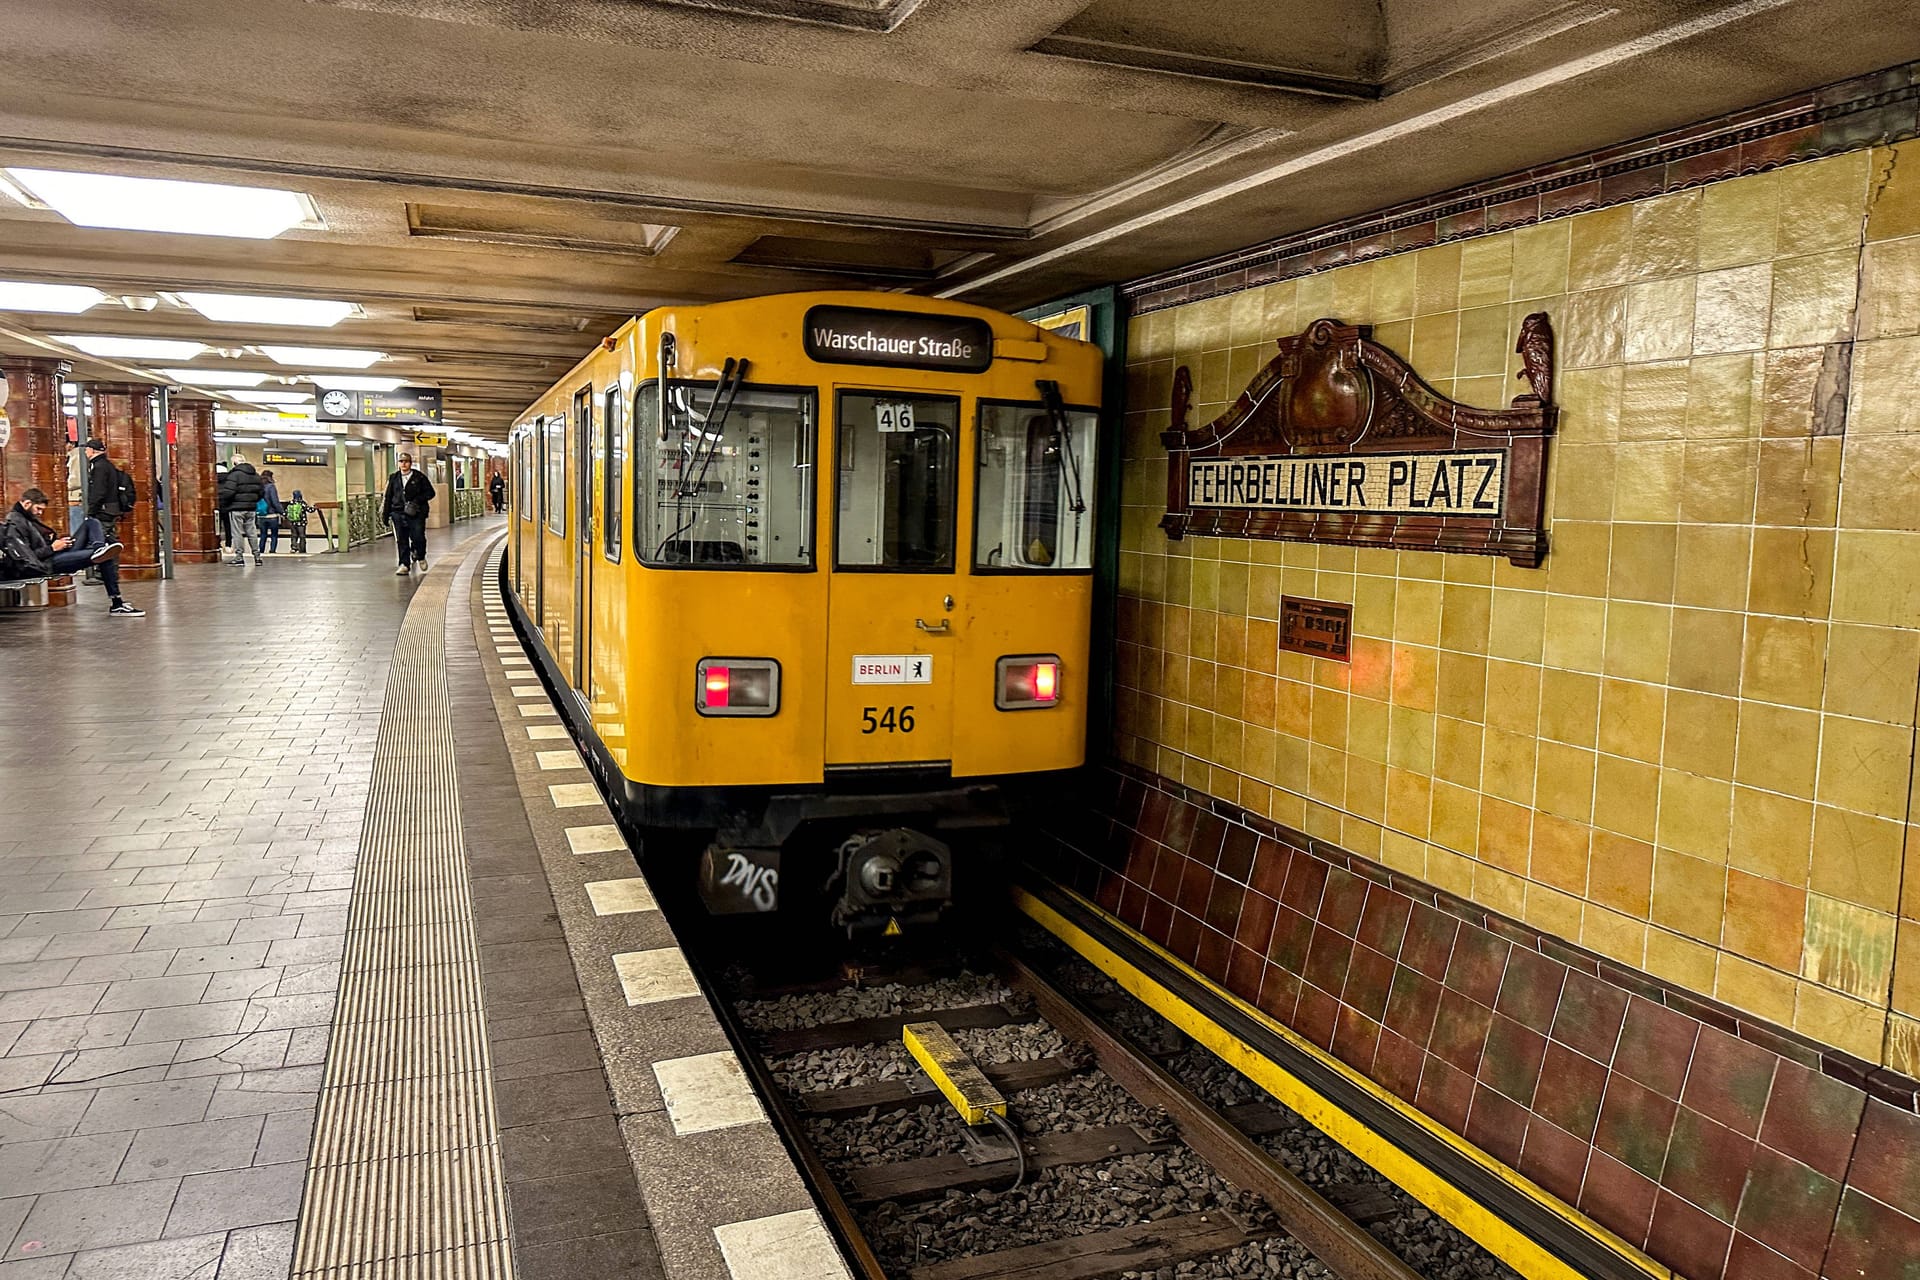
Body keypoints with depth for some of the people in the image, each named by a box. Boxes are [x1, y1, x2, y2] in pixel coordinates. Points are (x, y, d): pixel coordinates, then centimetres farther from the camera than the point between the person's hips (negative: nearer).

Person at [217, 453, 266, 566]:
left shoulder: (234, 474, -12)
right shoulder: (255, 475, 11)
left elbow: (228, 492, -19)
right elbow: (262, 492, 14)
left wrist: (222, 505, -5)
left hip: (237, 508, -6)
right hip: (251, 509, 6)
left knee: (237, 533, -1)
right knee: (252, 532, 11)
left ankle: (239, 556, -1)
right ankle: (257, 555, 11)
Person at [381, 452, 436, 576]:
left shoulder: (419, 477, 3)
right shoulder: (393, 478, 12)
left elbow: (430, 492, 2)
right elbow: (388, 497, 15)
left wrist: (417, 500, -12)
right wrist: (385, 514, 13)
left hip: (416, 513, -3)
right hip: (398, 513, 3)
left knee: (418, 537, -8)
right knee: (401, 540, 2)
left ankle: (420, 557, 21)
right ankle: (404, 565, 7)